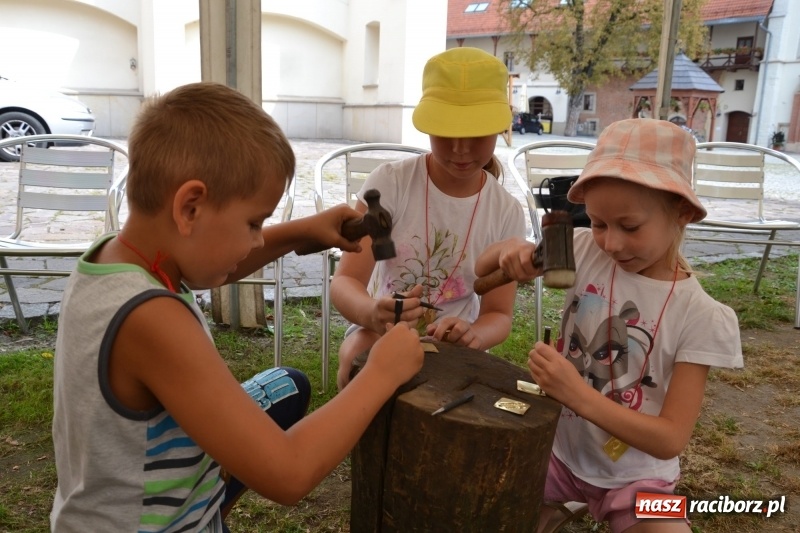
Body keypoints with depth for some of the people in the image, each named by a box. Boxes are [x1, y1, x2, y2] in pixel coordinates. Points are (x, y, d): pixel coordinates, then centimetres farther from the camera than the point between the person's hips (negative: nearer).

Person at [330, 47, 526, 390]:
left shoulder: (506, 211, -7)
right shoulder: (391, 182, -14)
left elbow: (499, 315, -5)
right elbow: (345, 282, -18)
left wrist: (470, 335, -30)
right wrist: (372, 313, -43)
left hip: (454, 347, 2)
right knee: (358, 355, -32)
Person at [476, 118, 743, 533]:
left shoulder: (702, 316, -18)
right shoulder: (586, 251, -11)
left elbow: (672, 440, -19)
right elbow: (484, 269, -4)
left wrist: (581, 396, -34)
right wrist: (513, 249, -27)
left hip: (636, 478, -2)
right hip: (559, 450, 2)